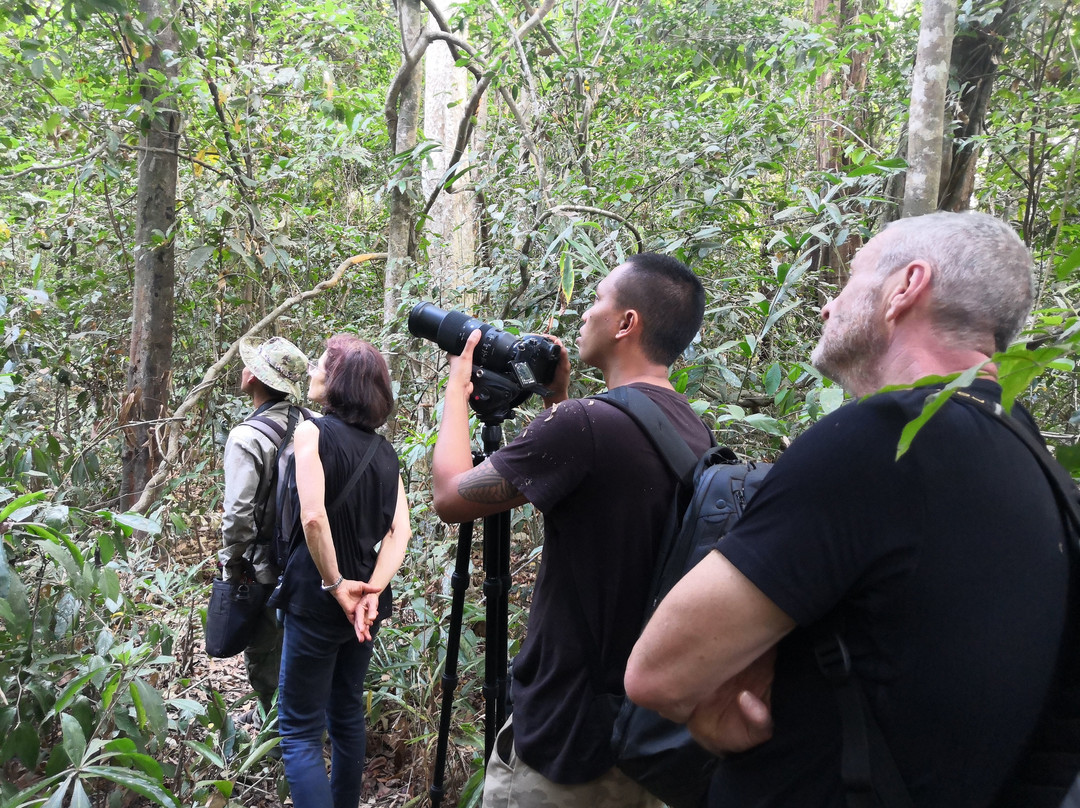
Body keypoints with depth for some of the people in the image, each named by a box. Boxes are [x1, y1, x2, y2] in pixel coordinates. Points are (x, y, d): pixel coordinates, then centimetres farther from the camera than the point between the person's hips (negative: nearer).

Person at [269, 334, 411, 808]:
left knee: (300, 731, 1)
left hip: (318, 601, -6)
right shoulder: (383, 450, 7)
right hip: (363, 603, 7)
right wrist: (373, 589, -12)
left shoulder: (313, 432, -11)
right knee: (347, 715, 20)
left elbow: (313, 517, -24)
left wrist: (336, 585, -15)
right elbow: (399, 530, -4)